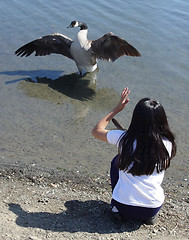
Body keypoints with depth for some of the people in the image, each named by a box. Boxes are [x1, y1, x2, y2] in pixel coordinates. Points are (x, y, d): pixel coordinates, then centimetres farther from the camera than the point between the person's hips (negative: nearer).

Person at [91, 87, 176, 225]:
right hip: (153, 208, 1)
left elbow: (96, 130, 7)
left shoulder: (123, 139, -13)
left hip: (124, 207, -1)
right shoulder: (167, 144, -9)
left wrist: (117, 109, 9)